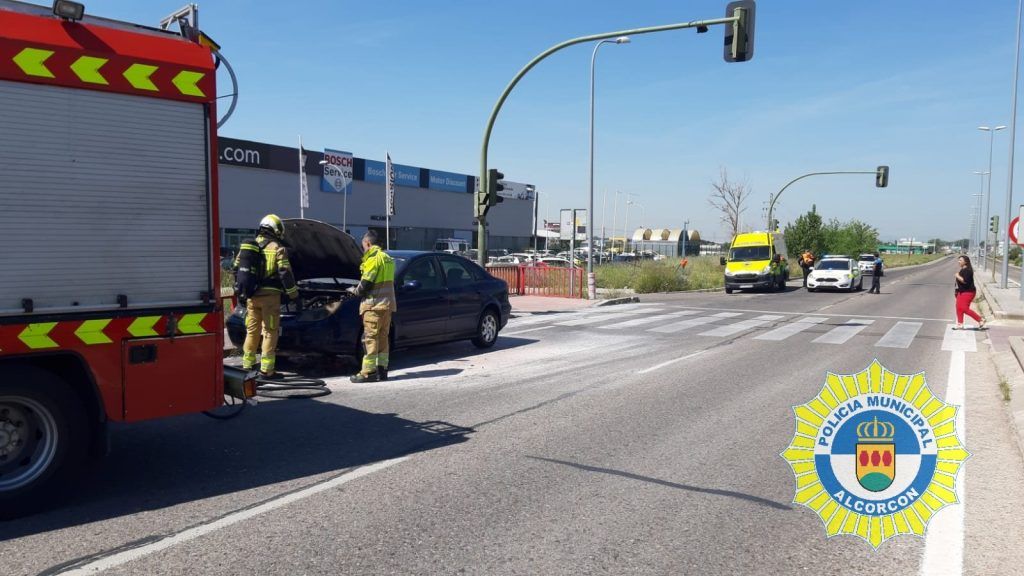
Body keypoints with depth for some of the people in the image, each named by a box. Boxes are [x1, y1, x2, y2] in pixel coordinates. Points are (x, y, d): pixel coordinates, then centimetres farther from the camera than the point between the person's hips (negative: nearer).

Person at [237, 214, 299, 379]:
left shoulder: (247, 246, 13)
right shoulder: (277, 249, -5)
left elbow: (237, 269, 15)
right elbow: (285, 274, -9)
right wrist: (294, 295, 0)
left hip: (251, 296, 6)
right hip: (269, 295, -5)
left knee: (252, 331, 16)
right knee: (269, 332, -1)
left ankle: (247, 366, 22)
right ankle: (266, 370, -2)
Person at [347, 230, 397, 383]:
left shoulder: (373, 258, -11)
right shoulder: (387, 258, 18)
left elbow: (366, 283, -14)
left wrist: (355, 290, 5)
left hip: (374, 304, -9)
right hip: (387, 304, 9)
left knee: (370, 338, -6)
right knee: (382, 338, 11)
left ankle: (368, 372, -5)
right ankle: (382, 370, 14)